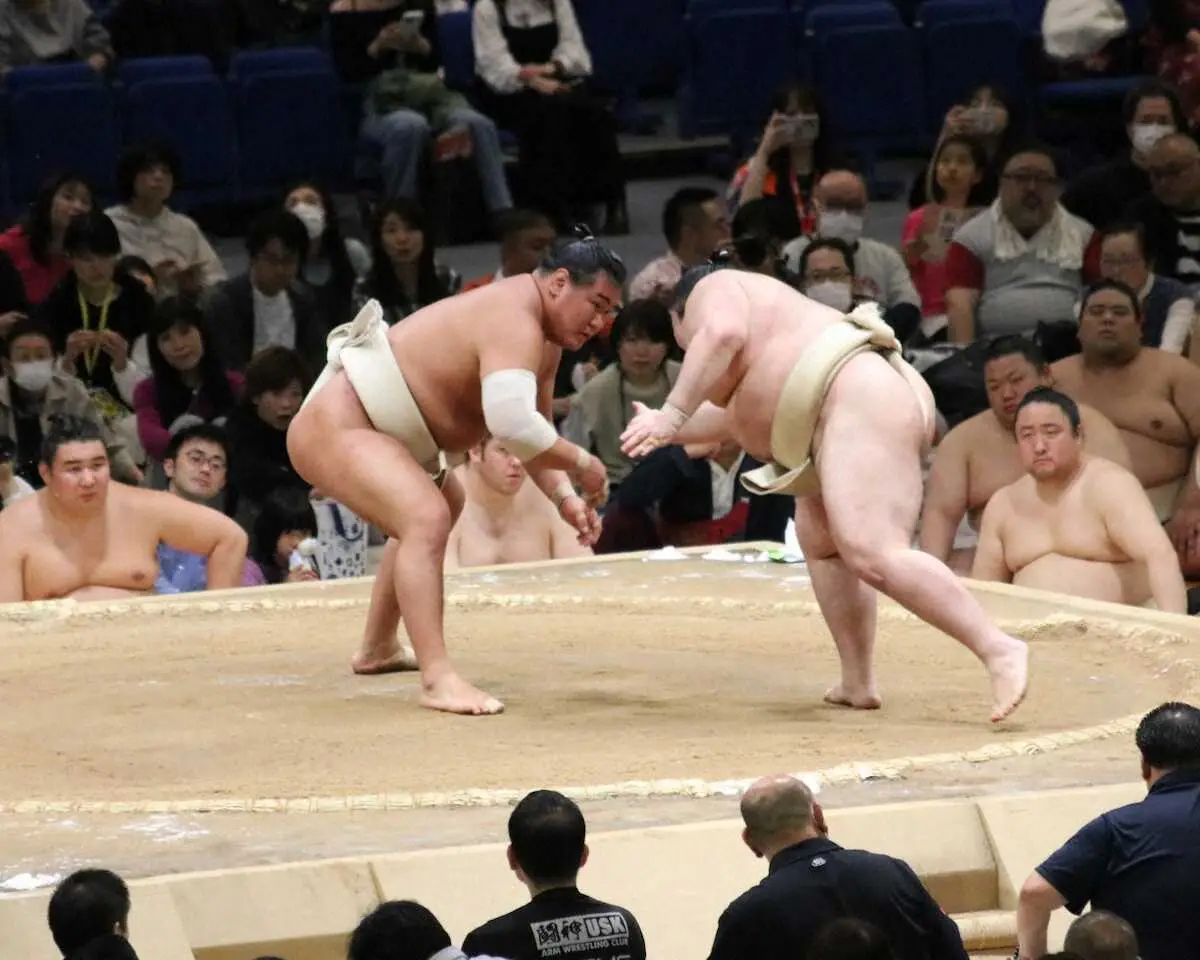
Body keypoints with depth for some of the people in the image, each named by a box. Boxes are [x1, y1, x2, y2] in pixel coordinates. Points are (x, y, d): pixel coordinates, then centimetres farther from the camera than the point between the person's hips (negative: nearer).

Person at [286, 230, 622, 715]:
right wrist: (580, 463, -26)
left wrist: (564, 497, -3)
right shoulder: (514, 324, -24)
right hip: (335, 427, -12)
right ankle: (438, 679, -42)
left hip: (364, 427, 12)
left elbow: (534, 431, 13)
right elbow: (512, 424, -39)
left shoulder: (542, 335, 10)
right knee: (428, 520, -32)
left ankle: (377, 649, 47)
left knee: (443, 505, 35)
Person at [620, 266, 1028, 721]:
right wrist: (672, 433, 63)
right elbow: (740, 414, 53)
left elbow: (723, 333, -13)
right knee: (821, 540, 25)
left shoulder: (713, 290, 11)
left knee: (872, 556, -23)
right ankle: (857, 682, 17)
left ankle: (998, 648, -32)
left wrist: (673, 414, -13)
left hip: (862, 403, -11)